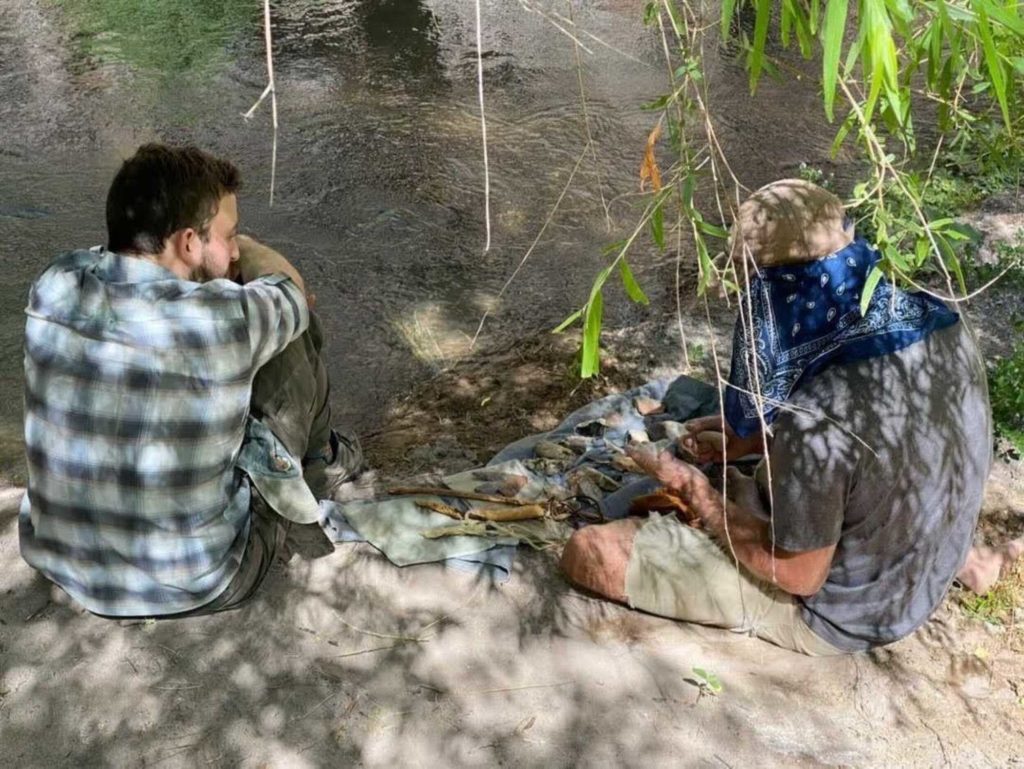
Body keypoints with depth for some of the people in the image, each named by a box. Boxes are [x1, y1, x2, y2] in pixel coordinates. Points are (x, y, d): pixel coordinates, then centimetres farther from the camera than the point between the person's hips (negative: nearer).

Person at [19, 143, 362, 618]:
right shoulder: (223, 320, -27)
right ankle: (319, 463, 37)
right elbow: (291, 292, -1)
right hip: (192, 590, -5)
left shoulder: (53, 288, -13)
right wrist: (234, 244, 18)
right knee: (293, 335, 5)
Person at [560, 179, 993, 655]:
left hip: (834, 611, -8)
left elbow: (798, 576, -24)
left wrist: (696, 492, -13)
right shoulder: (938, 322, -13)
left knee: (587, 552, -5)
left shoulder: (819, 416, -38)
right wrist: (755, 439, 3)